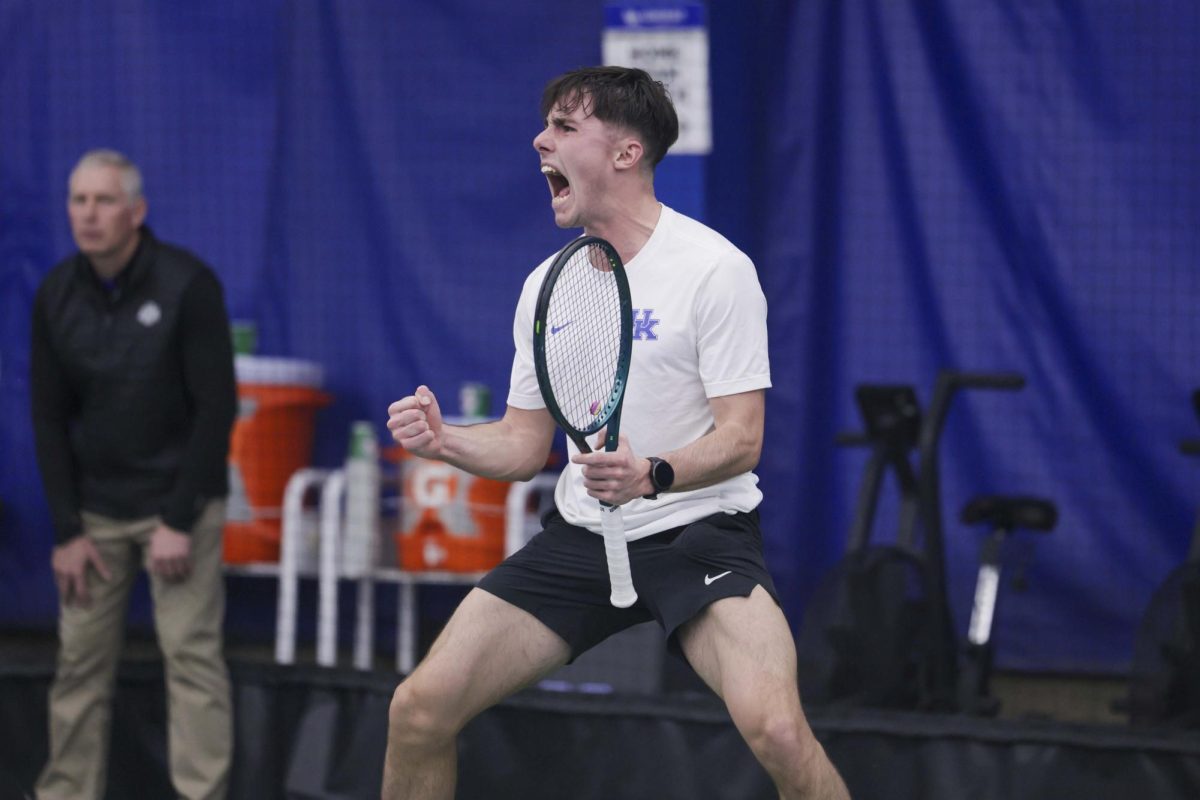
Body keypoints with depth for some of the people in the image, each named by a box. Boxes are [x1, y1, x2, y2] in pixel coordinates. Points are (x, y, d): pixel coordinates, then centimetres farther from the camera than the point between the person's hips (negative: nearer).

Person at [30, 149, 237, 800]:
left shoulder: (187, 284, -14)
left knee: (192, 656, -8)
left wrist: (181, 520, -16)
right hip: (94, 509, 4)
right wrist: (66, 531, -1)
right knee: (81, 660, 4)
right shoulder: (56, 296, -1)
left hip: (178, 502, -4)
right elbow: (49, 419, 4)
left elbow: (216, 407, -14)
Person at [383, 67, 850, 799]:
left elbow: (740, 438, -15)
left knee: (778, 731, -30)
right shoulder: (546, 286, 7)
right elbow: (525, 445, 13)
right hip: (579, 540, 6)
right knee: (418, 711, -3)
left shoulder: (715, 268, -12)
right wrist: (446, 441, -8)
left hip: (698, 533, -6)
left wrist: (652, 476, -34)